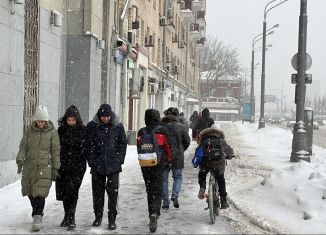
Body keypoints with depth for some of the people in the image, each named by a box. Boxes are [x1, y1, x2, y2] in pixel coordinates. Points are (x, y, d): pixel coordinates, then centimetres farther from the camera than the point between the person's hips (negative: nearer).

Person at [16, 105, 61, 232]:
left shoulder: (52, 132, -3)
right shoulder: (30, 131, 4)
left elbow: (55, 151, -1)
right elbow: (23, 146, 5)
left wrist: (55, 168, -3)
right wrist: (20, 160, -9)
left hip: (45, 167, -3)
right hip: (29, 166, 4)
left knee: (40, 193, -14)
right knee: (30, 192, 11)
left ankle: (37, 218, -8)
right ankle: (37, 212, 33)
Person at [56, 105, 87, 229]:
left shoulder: (83, 130, -2)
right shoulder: (61, 129, 6)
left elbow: (86, 148, 1)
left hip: (77, 164, -3)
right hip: (63, 164, 3)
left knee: (72, 189, -13)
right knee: (64, 190, 7)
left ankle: (71, 217, -11)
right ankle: (67, 216, 21)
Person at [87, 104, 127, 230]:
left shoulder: (118, 126, 2)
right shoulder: (92, 126, -1)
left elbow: (123, 143, 9)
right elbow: (88, 144, 2)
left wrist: (120, 159, 1)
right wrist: (91, 161, -4)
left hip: (113, 164, -1)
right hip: (97, 165, 1)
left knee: (113, 191, -3)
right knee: (97, 191, 9)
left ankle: (112, 219, 4)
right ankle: (98, 216, 23)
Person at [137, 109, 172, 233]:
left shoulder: (141, 132, 0)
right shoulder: (162, 131, -7)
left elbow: (139, 149, 8)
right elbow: (168, 147, -2)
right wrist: (168, 161, 14)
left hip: (145, 165, 3)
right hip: (159, 165, -3)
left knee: (149, 190, 15)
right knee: (157, 190, -1)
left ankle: (152, 215, 23)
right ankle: (155, 212, -22)